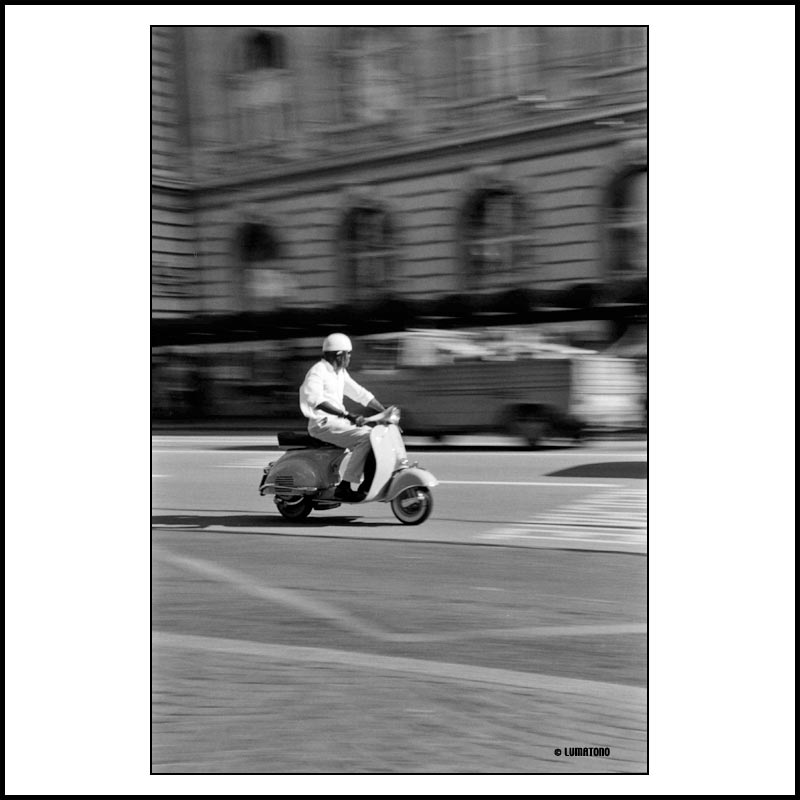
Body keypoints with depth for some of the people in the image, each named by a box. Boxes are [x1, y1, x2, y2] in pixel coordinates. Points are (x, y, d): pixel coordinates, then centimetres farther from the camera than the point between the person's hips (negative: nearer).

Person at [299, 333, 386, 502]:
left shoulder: (340, 373, 16)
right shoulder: (318, 371, -13)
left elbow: (359, 393, 20)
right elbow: (316, 400, -30)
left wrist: (384, 412, 9)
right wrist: (347, 415, -38)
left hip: (338, 421, 9)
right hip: (323, 424, -9)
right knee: (364, 438, -25)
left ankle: (368, 486, 0)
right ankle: (344, 487, -25)